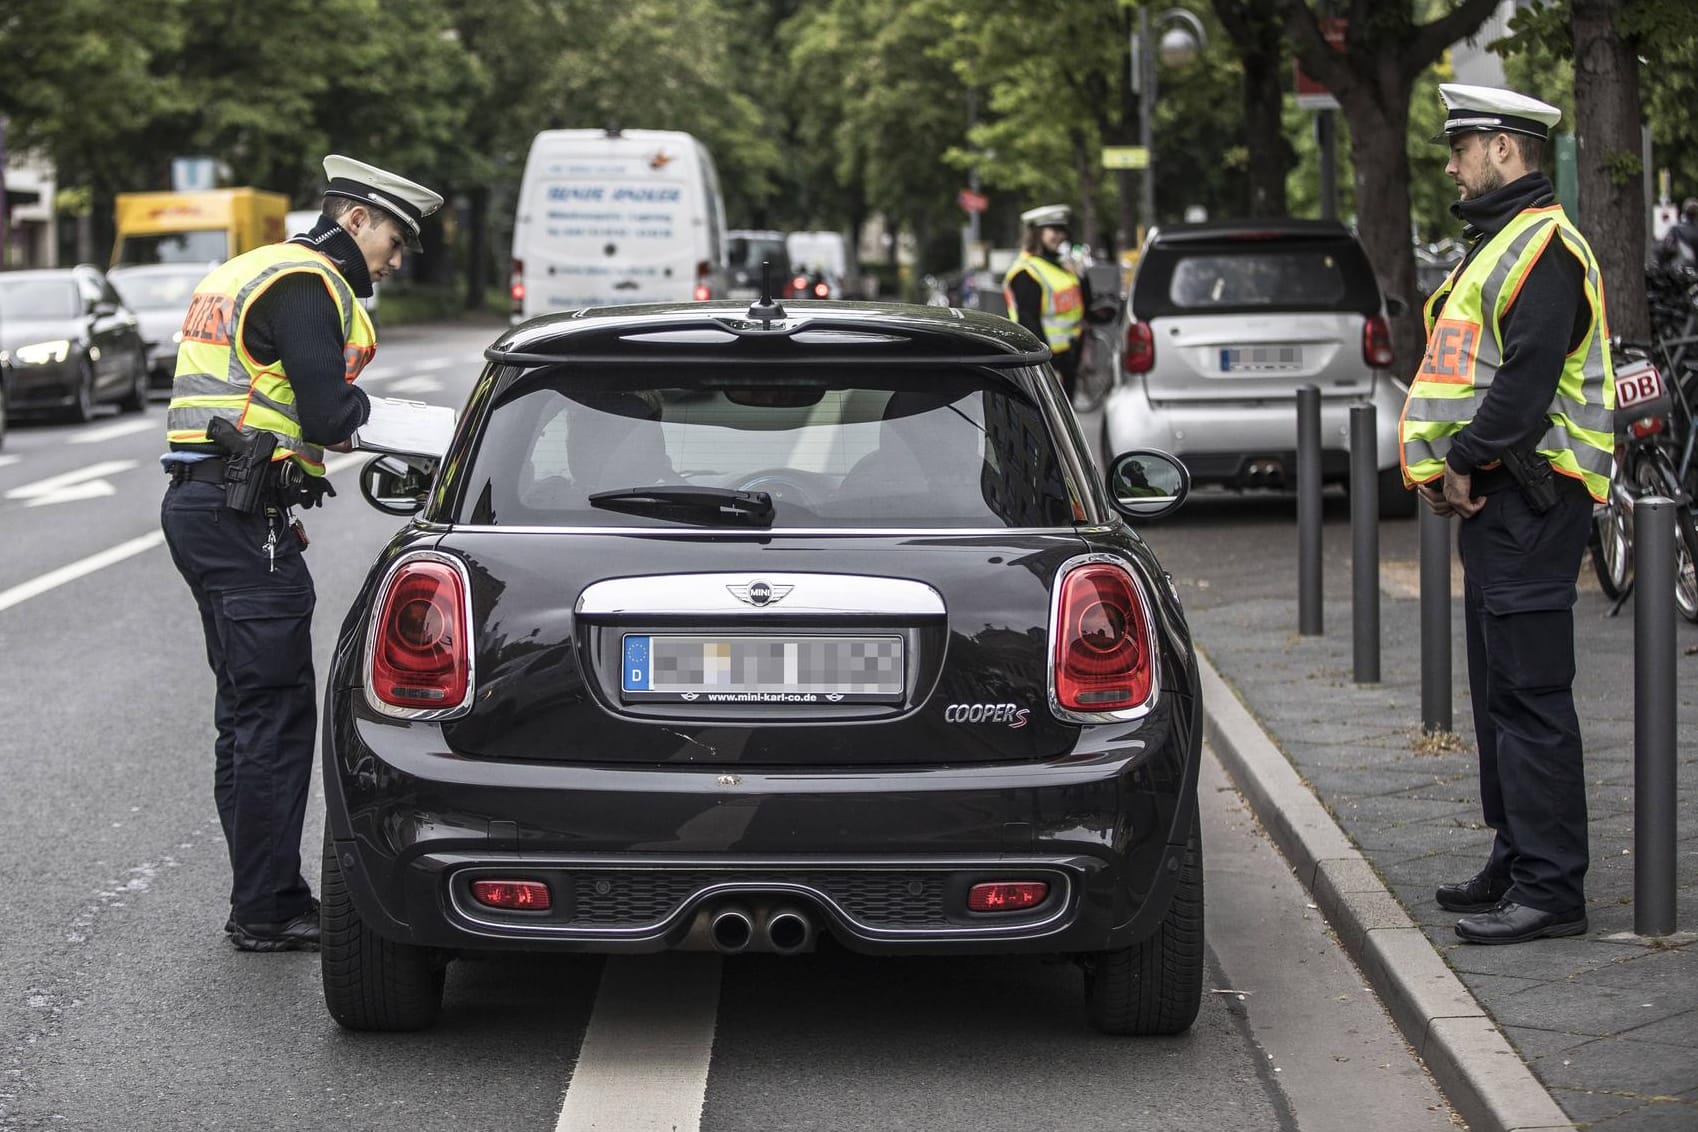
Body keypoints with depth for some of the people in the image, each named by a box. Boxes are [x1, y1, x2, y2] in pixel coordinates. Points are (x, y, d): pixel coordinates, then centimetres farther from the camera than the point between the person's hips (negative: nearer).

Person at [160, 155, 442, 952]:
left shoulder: (247, 273, 22)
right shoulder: (305, 286, -11)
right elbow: (328, 419, -19)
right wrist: (368, 405, 1)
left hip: (197, 502, 11)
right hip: (243, 517, -11)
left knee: (251, 711, 14)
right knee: (275, 714, -6)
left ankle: (262, 902, 19)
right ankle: (268, 911, -3)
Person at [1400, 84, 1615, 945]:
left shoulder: (1542, 247, -14)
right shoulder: (1498, 244, 20)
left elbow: (1527, 381, -23)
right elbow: (1463, 373, 21)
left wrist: (1466, 463, -14)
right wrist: (1441, 467, 7)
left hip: (1528, 501, -11)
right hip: (1495, 502, 11)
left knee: (1529, 695, -11)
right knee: (1500, 692, 15)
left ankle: (1549, 889, -9)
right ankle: (1517, 864, 23)